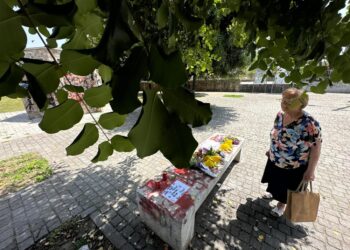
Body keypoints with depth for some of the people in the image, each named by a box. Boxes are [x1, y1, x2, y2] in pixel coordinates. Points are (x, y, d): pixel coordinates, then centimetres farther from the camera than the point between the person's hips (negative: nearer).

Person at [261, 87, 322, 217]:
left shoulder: (309, 124, -29)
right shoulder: (280, 115, -10)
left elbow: (316, 148, -21)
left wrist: (310, 170, -17)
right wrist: (271, 149, 13)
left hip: (294, 167, -5)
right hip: (275, 160, 5)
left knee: (287, 187, 20)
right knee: (275, 181, 28)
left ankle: (281, 204, 47)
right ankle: (273, 192, 57)